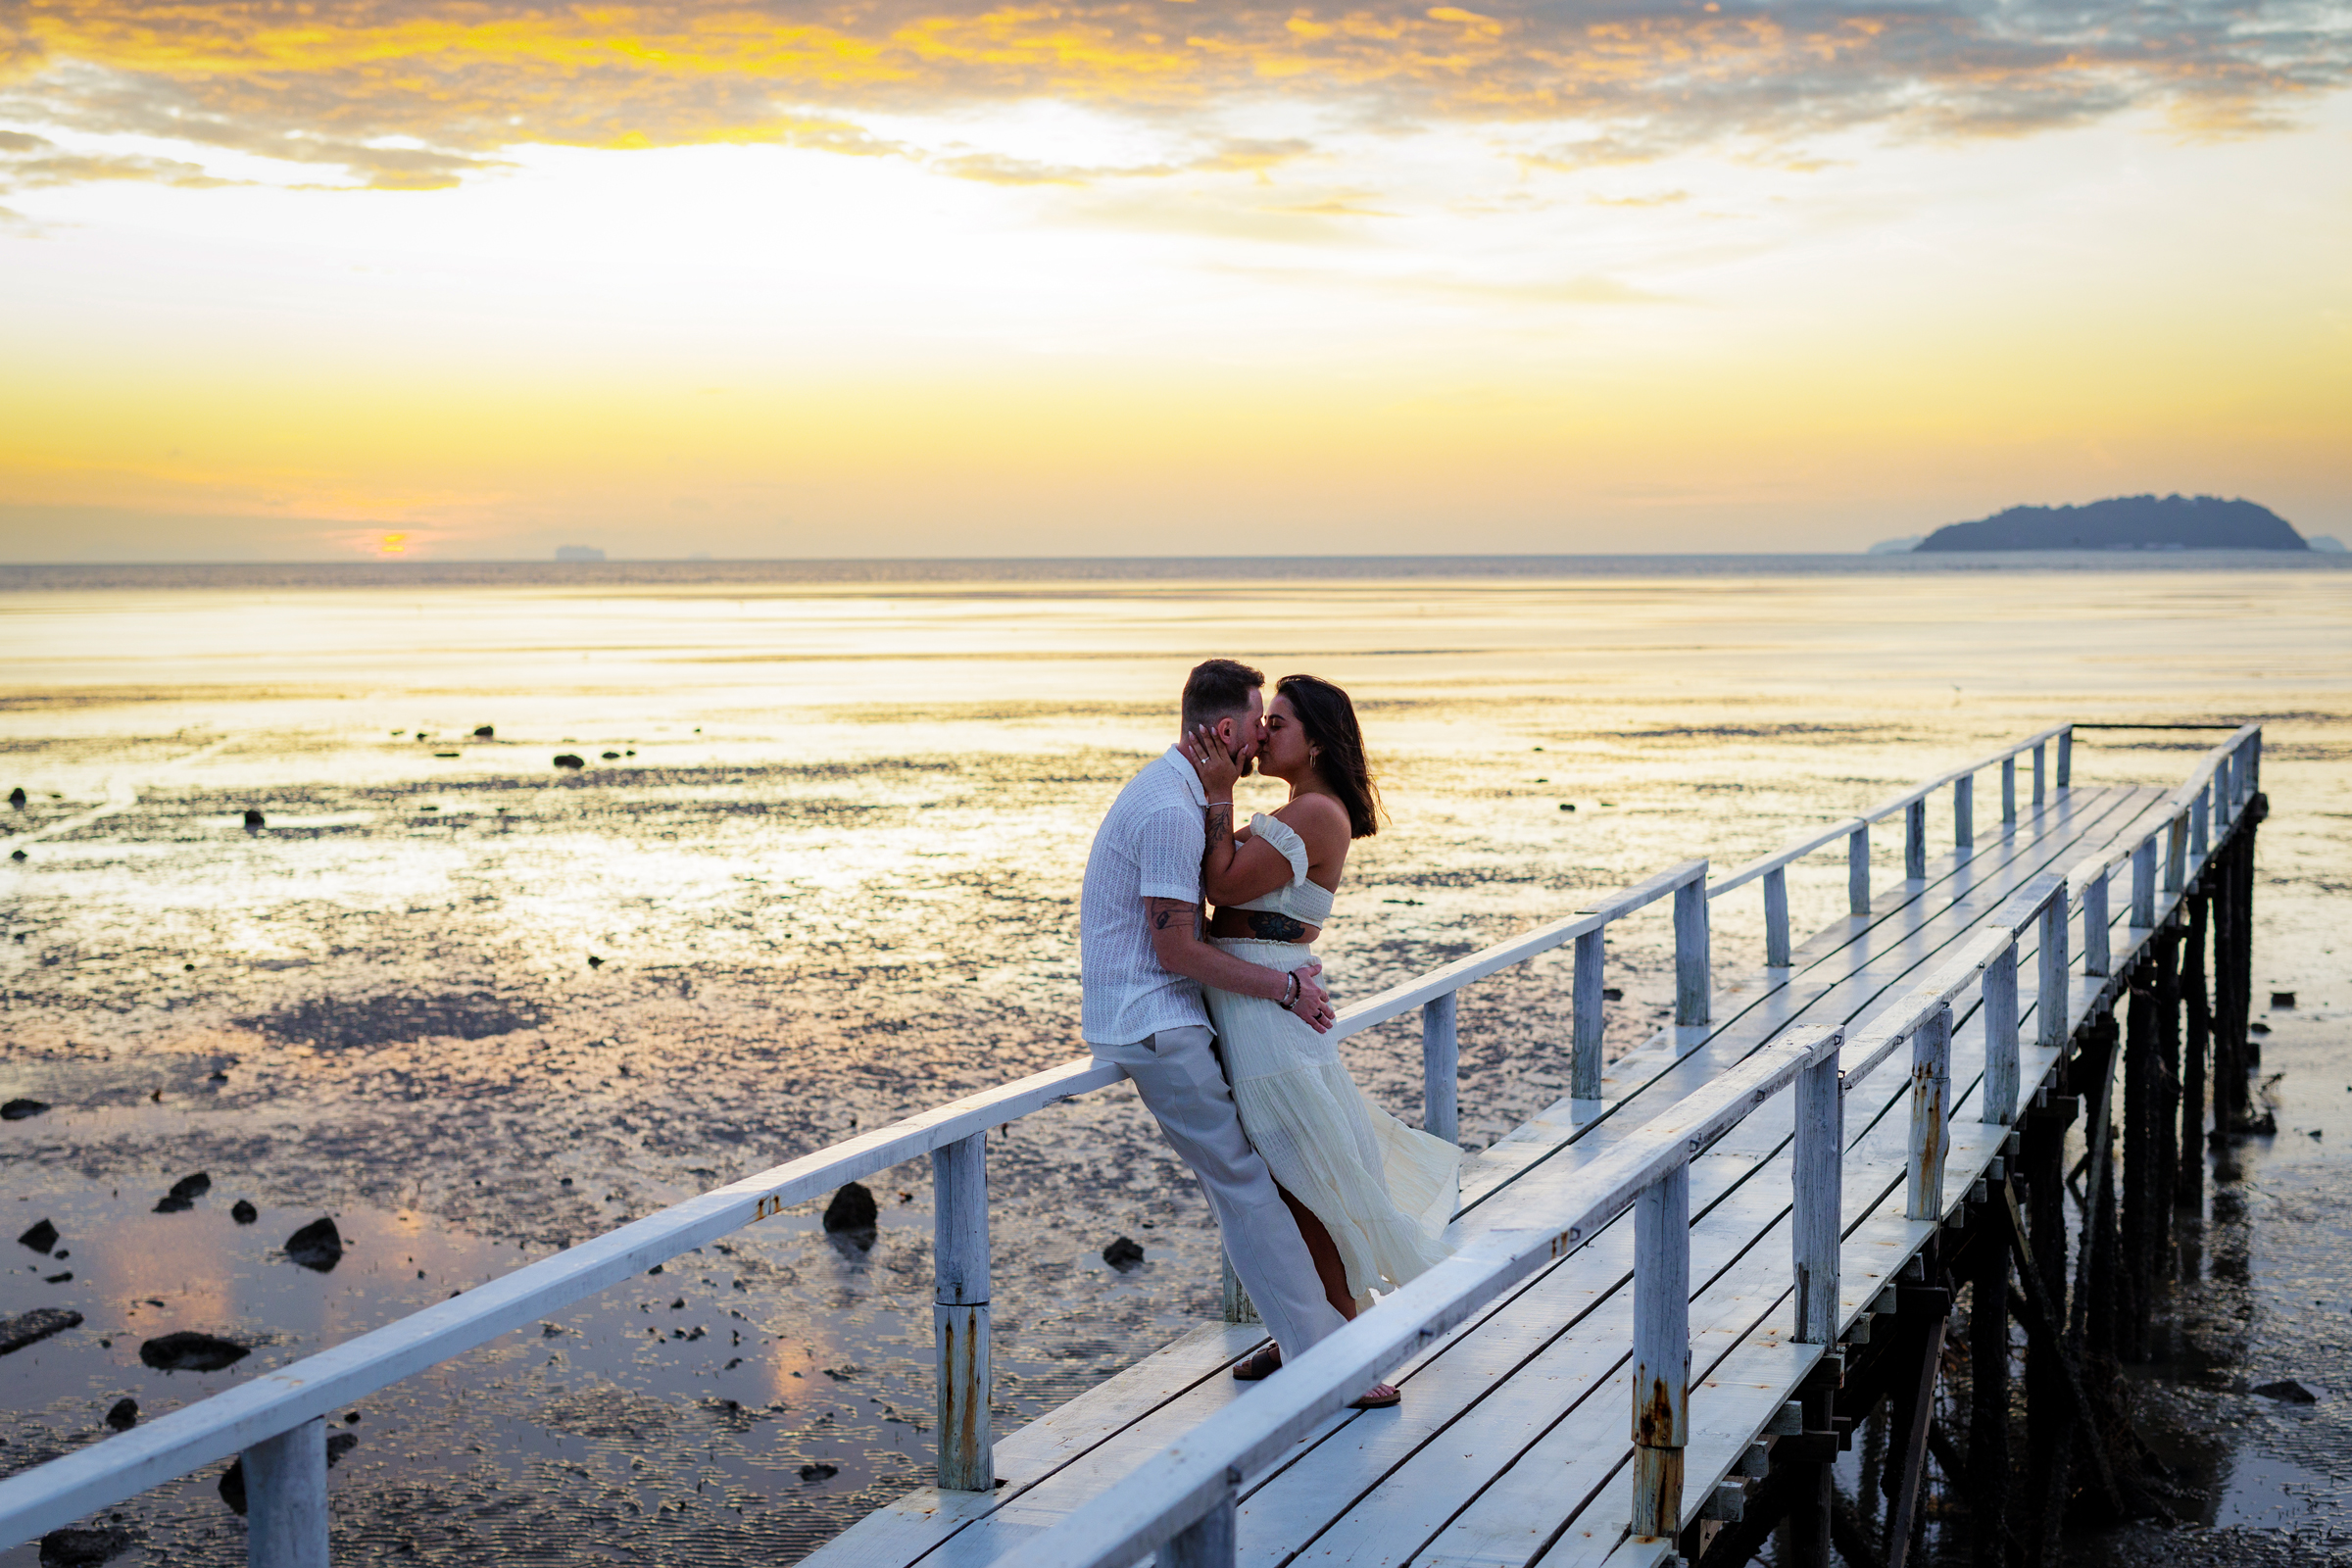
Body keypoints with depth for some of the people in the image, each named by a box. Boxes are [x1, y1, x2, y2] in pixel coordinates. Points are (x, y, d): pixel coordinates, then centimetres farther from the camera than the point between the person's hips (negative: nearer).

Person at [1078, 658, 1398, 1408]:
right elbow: (1177, 951, -21)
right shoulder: (1172, 811, -22)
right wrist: (1286, 988, -12)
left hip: (1161, 1011, 10)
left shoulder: (1175, 788, 12)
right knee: (1242, 1182, -8)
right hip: (1151, 1022, -10)